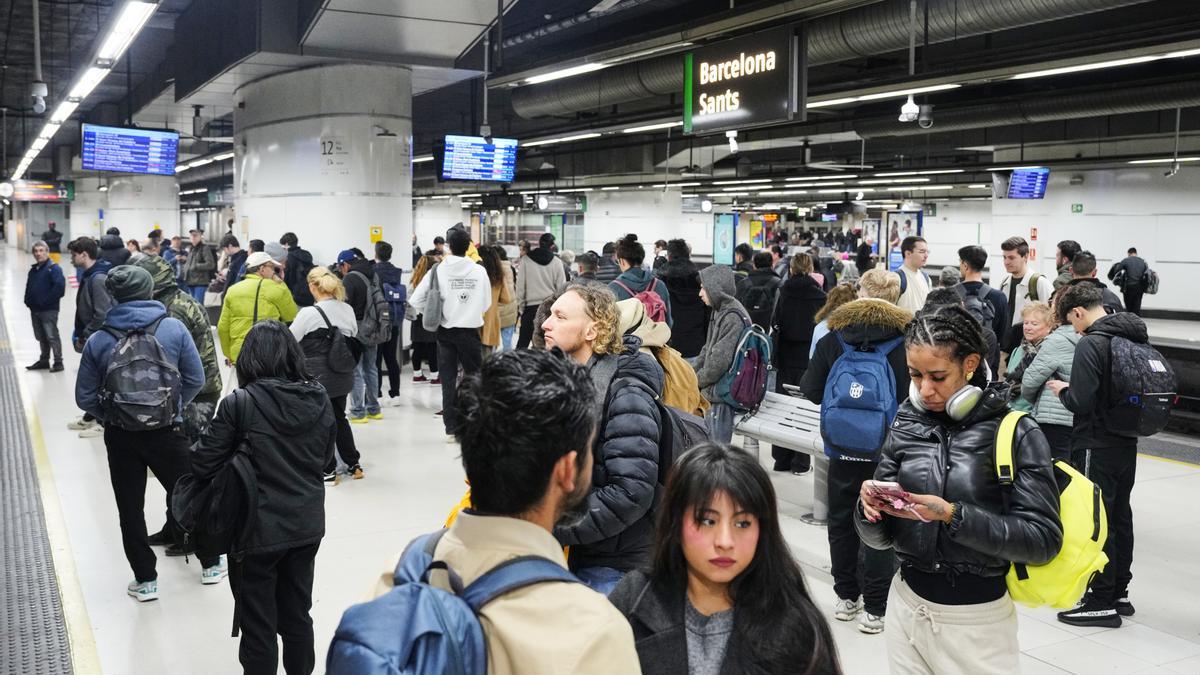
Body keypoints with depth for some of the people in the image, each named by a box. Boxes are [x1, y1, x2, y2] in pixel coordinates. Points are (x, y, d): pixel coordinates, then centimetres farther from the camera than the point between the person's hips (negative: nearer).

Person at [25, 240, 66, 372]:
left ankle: (58, 362, 0)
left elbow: (60, 286, -21)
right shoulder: (33, 270, 14)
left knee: (52, 336, -6)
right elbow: (29, 288, 24)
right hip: (35, 310, 8)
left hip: (49, 310, -8)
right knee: (41, 337, 16)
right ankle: (44, 361, 26)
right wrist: (28, 301, 8)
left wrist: (47, 301, -18)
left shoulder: (53, 268, -11)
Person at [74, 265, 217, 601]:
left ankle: (145, 579, 19)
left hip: (120, 435, 1)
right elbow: (196, 379, -5)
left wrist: (111, 418, 13)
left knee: (130, 507, 13)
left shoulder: (98, 340, -6)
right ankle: (211, 564, 26)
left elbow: (85, 397, -3)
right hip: (167, 432, 0)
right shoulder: (174, 328, -9)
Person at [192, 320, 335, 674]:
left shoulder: (239, 404, -16)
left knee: (259, 625, 10)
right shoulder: (319, 399, -2)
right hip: (308, 525, 5)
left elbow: (201, 465, -12)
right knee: (297, 615, 20)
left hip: (259, 531, -4)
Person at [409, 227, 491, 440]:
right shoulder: (479, 271, -6)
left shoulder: (438, 271, -7)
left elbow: (415, 300, -7)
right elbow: (486, 303, 3)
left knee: (449, 380, 8)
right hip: (470, 331, -1)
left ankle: (452, 428, 10)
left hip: (445, 332, 1)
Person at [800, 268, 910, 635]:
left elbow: (809, 392, -3)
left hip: (843, 447, 2)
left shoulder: (833, 339, -5)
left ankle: (846, 597, 29)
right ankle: (874, 608, 11)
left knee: (841, 520, 17)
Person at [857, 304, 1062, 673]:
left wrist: (952, 516, -24)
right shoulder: (905, 426, 0)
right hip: (906, 605, 4)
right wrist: (870, 509, -19)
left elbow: (1044, 539, -16)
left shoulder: (1016, 433, -10)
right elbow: (879, 538, 3)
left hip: (977, 619, -3)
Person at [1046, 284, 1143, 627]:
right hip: (1127, 444, 8)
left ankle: (1102, 602, 9)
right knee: (1120, 515, 17)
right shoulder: (1137, 338, 7)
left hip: (1096, 447, -8)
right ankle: (1119, 592, 29)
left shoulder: (1091, 344, -19)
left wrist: (1063, 390, -3)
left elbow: (1080, 402, -24)